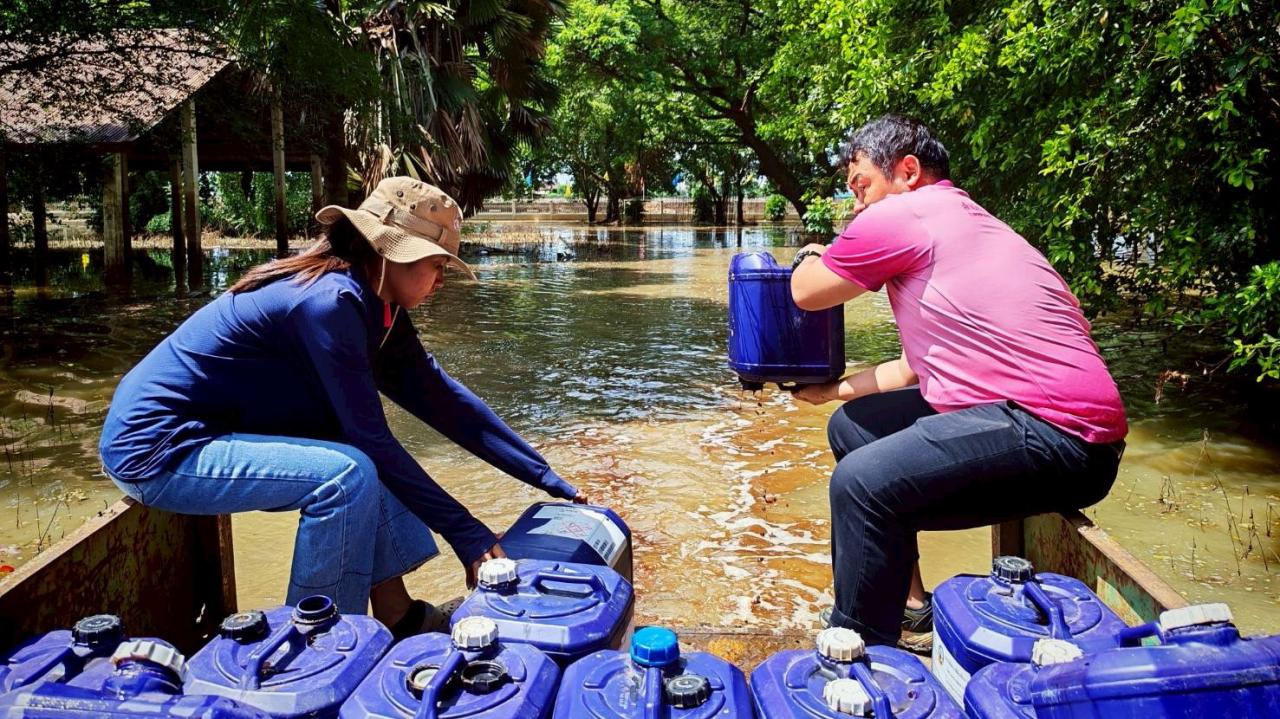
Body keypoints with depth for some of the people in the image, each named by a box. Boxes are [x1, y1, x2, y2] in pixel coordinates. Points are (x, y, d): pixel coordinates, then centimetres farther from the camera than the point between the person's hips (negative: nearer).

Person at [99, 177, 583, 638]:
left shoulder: (376, 305, 2)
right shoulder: (329, 301, -23)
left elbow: (442, 397, 1)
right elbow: (372, 439, -24)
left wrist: (550, 480, 1)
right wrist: (466, 535, -19)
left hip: (205, 431, 10)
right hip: (154, 449, -9)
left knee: (368, 458, 6)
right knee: (348, 473, -23)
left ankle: (396, 616, 6)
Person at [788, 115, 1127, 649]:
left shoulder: (900, 216, -9)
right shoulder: (963, 220, 23)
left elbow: (806, 293, 3)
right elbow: (918, 366, 26)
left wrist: (811, 256, 24)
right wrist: (834, 390, 29)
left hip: (1060, 438, -11)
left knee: (863, 482, -24)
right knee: (854, 426, 16)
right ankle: (909, 608, 24)